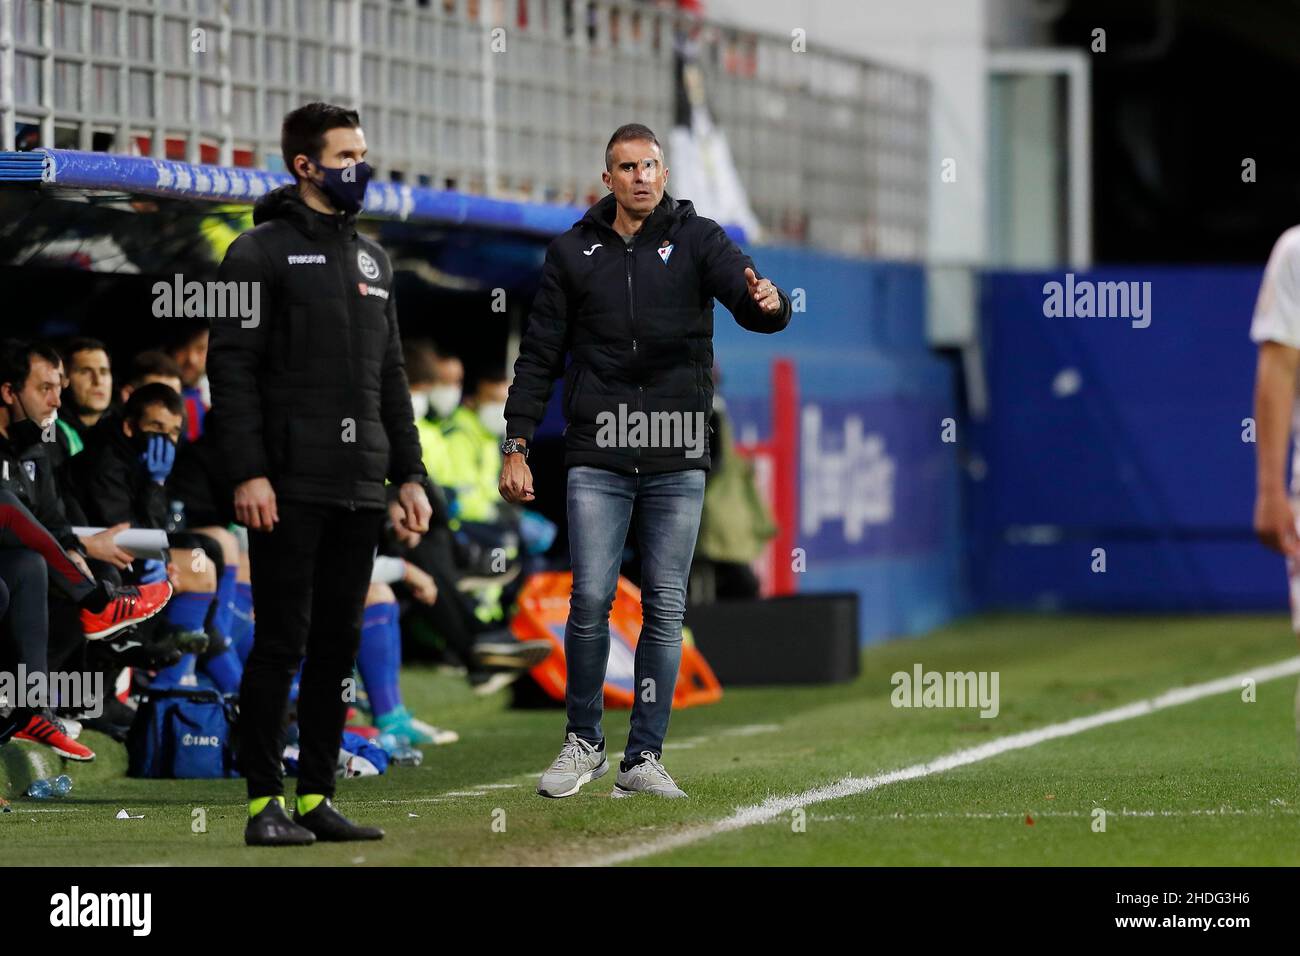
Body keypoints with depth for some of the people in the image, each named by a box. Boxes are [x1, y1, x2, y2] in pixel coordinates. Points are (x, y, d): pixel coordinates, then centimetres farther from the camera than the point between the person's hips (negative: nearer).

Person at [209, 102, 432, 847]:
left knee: (339, 645, 6)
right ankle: (266, 800, -3)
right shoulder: (261, 253, -2)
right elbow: (232, 368, -8)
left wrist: (409, 474, 14)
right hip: (290, 490, -6)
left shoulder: (373, 260, 19)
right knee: (282, 642, -6)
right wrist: (248, 473, -17)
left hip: (360, 491, 6)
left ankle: (318, 797, 11)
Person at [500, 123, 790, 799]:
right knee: (591, 599, -7)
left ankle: (644, 757, 8)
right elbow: (539, 356, 10)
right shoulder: (573, 253, 8)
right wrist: (517, 446, 3)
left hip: (677, 459, 0)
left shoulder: (697, 240, 5)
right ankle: (583, 743, 11)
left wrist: (769, 304, -35)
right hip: (597, 457, 0)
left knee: (666, 607, 1)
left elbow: (750, 299, -10)